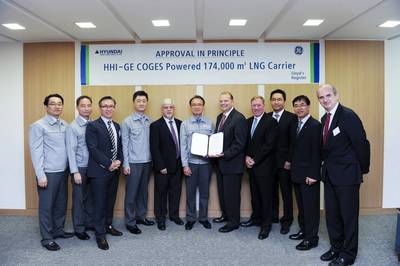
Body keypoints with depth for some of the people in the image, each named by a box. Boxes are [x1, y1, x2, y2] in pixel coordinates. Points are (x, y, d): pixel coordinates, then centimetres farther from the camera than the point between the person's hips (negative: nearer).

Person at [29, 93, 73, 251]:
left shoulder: (65, 125, 6)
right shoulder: (38, 126, -10)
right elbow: (36, 152, -11)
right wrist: (41, 175, -14)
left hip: (63, 171, 6)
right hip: (48, 173, -5)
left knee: (61, 203, 16)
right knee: (46, 206, 6)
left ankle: (58, 230, 33)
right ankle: (47, 238, 19)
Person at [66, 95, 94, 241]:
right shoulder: (73, 127, -10)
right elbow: (71, 150, -11)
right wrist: (75, 172, -14)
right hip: (80, 168, -4)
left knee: (91, 197, 15)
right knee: (79, 198, 8)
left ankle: (90, 222, 31)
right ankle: (79, 228, 21)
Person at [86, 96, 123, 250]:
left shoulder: (117, 126, 13)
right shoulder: (93, 126, -8)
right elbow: (93, 149, -15)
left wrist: (119, 161, -4)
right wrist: (109, 164, -17)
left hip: (115, 170, 6)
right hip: (99, 171, -6)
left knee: (110, 201, 16)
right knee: (100, 203, 1)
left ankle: (108, 225, 32)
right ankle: (100, 234, 12)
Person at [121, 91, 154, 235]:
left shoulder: (150, 121, 4)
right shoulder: (127, 122, -6)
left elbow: (152, 142, 6)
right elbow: (125, 144, -6)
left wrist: (153, 160, 3)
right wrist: (126, 164, -8)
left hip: (147, 162, 4)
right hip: (134, 163, -4)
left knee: (143, 191, 15)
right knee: (131, 193, 3)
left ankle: (141, 216, 29)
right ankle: (130, 222, 15)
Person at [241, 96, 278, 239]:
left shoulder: (271, 122, -10)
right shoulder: (248, 121, 11)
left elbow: (269, 145, -17)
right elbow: (246, 142, 12)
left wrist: (254, 160, -14)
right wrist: (247, 157, -5)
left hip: (264, 165, -6)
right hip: (251, 164, 6)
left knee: (266, 195, 3)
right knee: (254, 193, 15)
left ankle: (266, 224, 15)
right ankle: (256, 218, 32)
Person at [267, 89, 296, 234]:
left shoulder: (292, 118, -5)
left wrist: (290, 161, -11)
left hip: (284, 162, -3)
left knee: (286, 193, 7)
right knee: (271, 191, 11)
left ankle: (286, 221, 20)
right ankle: (272, 217, 26)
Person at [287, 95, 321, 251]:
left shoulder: (315, 125, -13)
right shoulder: (293, 124, 10)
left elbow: (316, 152, -16)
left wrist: (313, 174, -18)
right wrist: (290, 162, 5)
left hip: (309, 174, -7)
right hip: (296, 172, 7)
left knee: (311, 206, 3)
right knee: (301, 205, 17)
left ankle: (311, 238, 14)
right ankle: (303, 231, 31)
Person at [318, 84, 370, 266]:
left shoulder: (348, 115, -16)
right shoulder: (324, 118, 9)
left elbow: (361, 144, -14)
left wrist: (363, 169, -7)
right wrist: (327, 163, 7)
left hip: (347, 175, -8)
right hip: (329, 175, 8)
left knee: (349, 215, 6)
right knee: (331, 215, 16)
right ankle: (336, 248, 32)